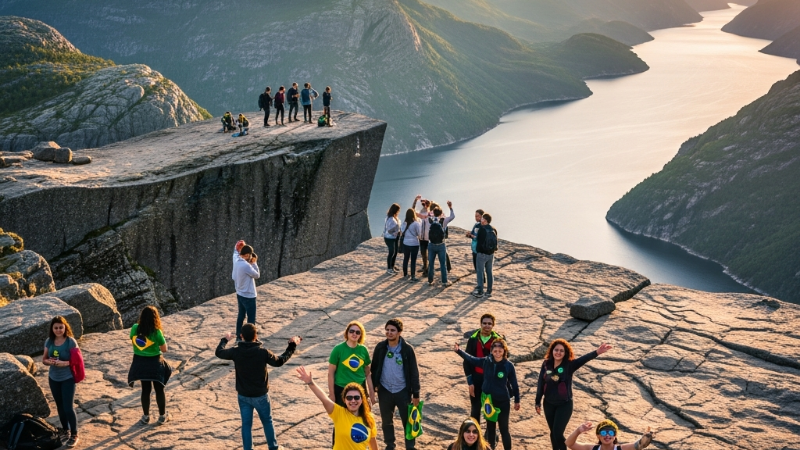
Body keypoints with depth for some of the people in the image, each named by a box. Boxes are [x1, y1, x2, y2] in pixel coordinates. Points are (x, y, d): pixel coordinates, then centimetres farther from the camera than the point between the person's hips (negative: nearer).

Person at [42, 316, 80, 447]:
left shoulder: (71, 341, -15)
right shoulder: (49, 341, -2)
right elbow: (44, 359, 4)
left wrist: (65, 363, -29)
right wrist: (49, 362, -18)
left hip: (68, 379, -5)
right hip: (54, 378, 5)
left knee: (68, 408, -6)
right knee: (60, 406, 17)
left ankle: (74, 435, 7)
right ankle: (65, 430, 34)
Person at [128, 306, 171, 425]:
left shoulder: (135, 328, -10)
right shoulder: (156, 332, -20)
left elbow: (132, 341, 5)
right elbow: (164, 349, -12)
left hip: (140, 362, 3)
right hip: (154, 363, -3)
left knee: (145, 389, 16)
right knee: (159, 390, 12)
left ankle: (146, 417, 22)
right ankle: (162, 416, 21)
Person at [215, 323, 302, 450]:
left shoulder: (235, 352, -14)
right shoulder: (263, 352, -19)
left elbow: (219, 352, 6)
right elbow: (279, 361, -2)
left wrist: (224, 340, 26)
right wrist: (292, 346, 8)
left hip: (243, 396, 1)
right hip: (261, 395, -1)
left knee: (246, 424, 11)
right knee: (267, 421, 18)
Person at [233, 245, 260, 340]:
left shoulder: (236, 262, 1)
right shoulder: (246, 265, -27)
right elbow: (257, 275, -13)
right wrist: (254, 263, -9)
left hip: (240, 294, 9)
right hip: (248, 296, -9)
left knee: (241, 316, 19)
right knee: (251, 318, 2)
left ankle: (238, 337, 26)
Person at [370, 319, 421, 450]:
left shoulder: (407, 349, -11)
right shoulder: (380, 347, -5)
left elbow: (414, 372, -7)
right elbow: (374, 368, 5)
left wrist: (416, 393, -7)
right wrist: (374, 386, 3)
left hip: (402, 391, -2)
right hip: (384, 391, 2)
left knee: (408, 420, 3)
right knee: (386, 421, 15)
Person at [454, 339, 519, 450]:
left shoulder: (508, 365, -13)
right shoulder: (486, 361, -6)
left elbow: (514, 384, -5)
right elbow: (471, 359, 9)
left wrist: (517, 401, 0)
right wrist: (459, 350, 1)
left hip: (503, 401, -3)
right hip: (488, 400, 3)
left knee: (504, 429, 3)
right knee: (490, 427, 17)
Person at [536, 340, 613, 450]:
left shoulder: (569, 365, -12)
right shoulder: (546, 364, -3)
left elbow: (584, 359, -30)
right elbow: (540, 384, 4)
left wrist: (597, 352, -48)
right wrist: (538, 402, 7)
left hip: (564, 404, -3)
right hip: (548, 404, 4)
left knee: (558, 433, -8)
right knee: (553, 432, 13)